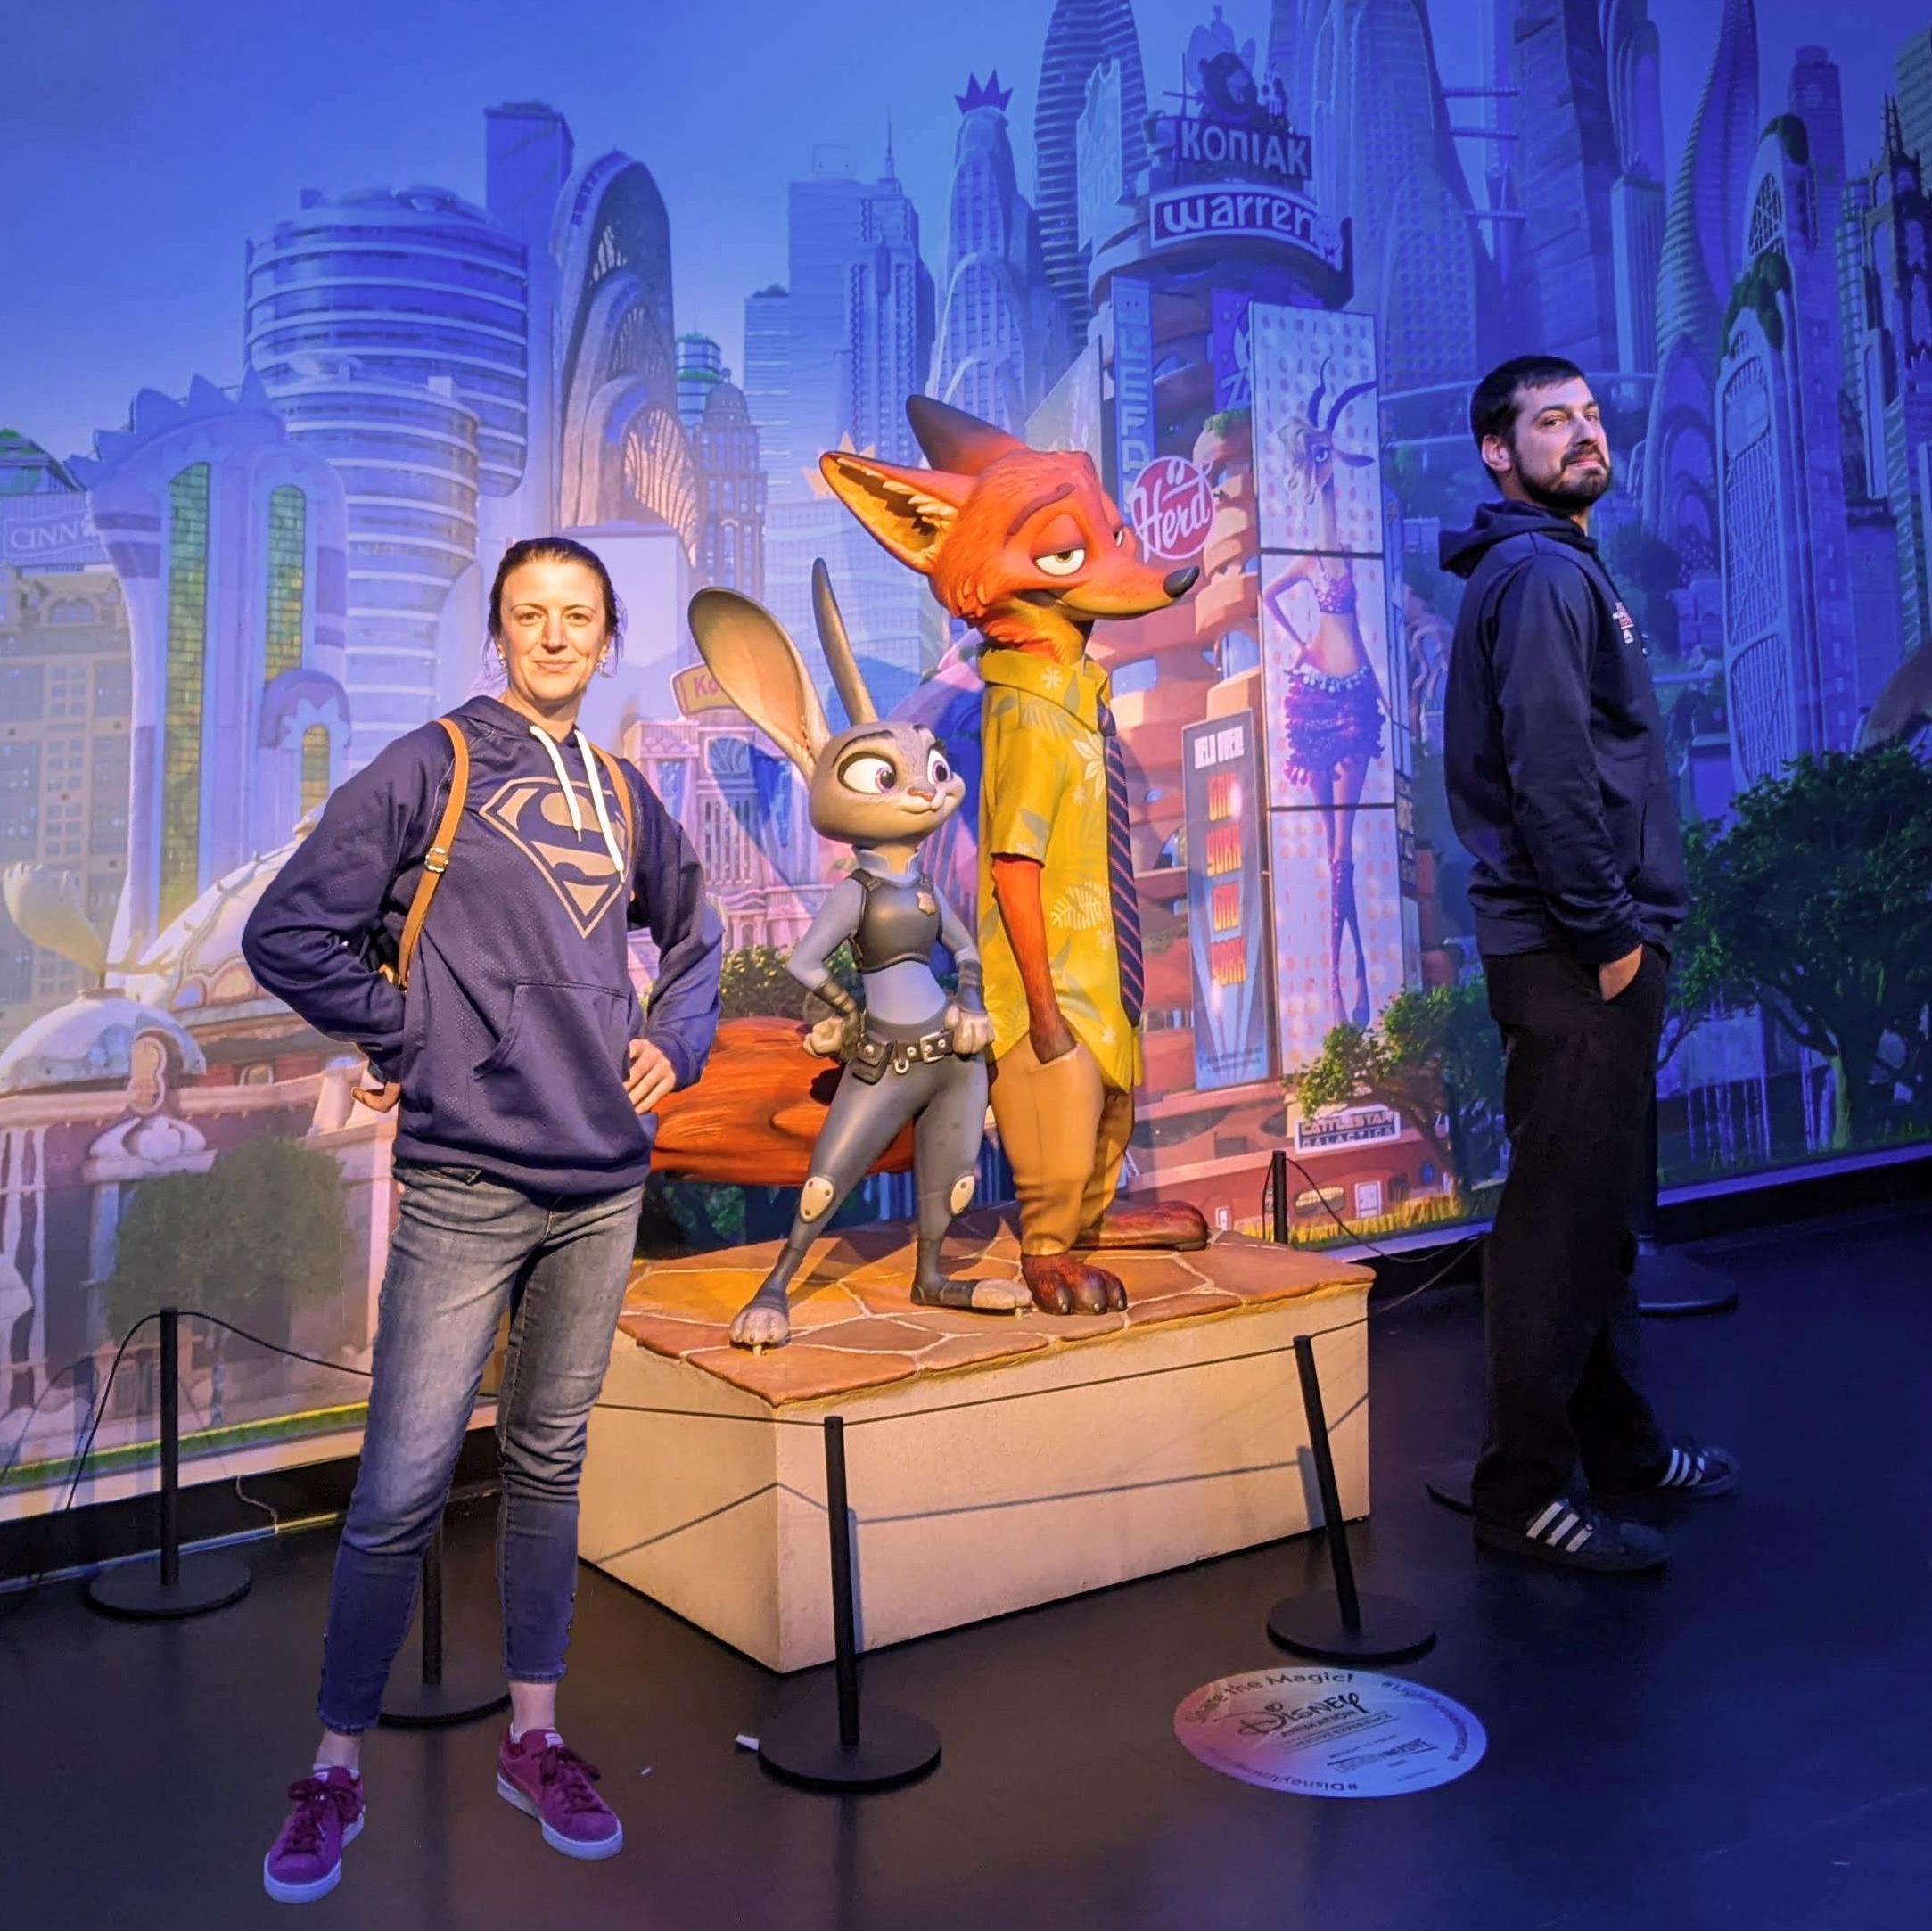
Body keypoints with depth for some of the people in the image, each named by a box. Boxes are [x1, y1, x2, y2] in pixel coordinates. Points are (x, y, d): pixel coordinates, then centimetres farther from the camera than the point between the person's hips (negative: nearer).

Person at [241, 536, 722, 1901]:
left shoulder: (625, 797, 12)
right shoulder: (428, 769, -2)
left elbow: (694, 936, 28)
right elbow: (288, 933, -5)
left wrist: (675, 1042, 12)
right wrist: (412, 1041, -5)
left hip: (603, 1186, 5)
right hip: (467, 1187, -4)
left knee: (549, 1465, 14)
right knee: (404, 1488, -2)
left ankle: (534, 1739, 28)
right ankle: (338, 1770, 17)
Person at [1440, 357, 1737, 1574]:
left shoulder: (1557, 570, 22)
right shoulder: (1544, 573, -10)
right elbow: (1550, 772, -21)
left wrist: (1631, 928, 16)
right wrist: (1609, 932, -17)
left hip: (1598, 953, 10)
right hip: (1576, 957, -10)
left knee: (1598, 1209, 16)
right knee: (1563, 1220, -6)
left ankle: (1618, 1445, 28)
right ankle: (1528, 1488, 3)